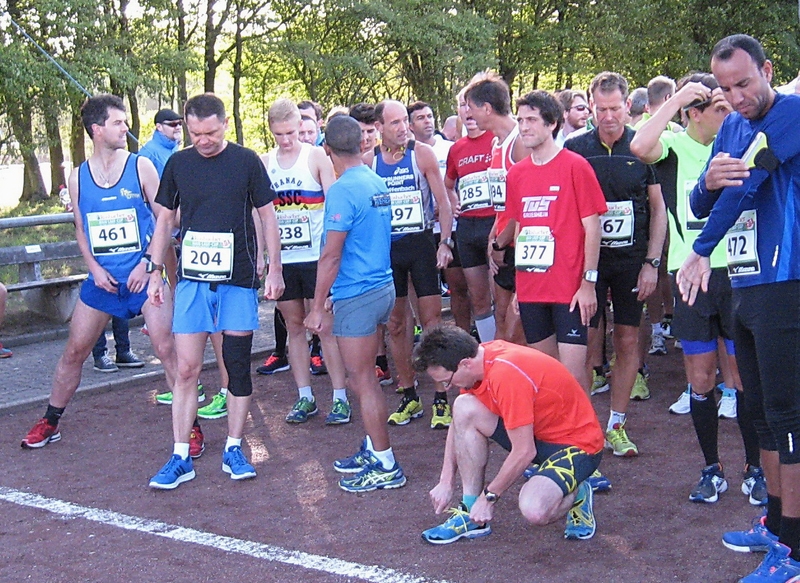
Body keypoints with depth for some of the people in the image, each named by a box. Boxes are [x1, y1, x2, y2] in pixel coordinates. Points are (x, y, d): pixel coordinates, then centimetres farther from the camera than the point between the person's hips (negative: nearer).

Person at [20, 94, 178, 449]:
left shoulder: (141, 167, -3)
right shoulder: (78, 177, 5)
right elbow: (81, 230, 13)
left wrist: (148, 263, -12)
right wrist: (95, 268, -3)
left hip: (143, 274, -3)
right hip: (102, 278, 3)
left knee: (166, 348, -9)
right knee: (74, 351, 8)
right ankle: (50, 423, 24)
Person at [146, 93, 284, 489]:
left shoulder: (246, 161, -1)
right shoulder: (178, 164, 5)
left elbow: (267, 216, 5)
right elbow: (165, 220, 13)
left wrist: (274, 268, 1)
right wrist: (155, 272, 9)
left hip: (239, 280, -1)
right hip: (191, 278, 1)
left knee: (237, 367, 5)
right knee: (186, 370, -1)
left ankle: (233, 451, 17)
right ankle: (180, 458, 6)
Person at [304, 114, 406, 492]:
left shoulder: (343, 191, -17)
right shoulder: (378, 184, 10)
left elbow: (331, 255, -18)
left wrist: (317, 307, -11)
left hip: (358, 296, -9)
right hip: (382, 286, 9)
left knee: (362, 381, -1)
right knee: (364, 378, 18)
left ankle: (385, 467, 5)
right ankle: (373, 450, 28)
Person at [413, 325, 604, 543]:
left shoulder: (506, 375, -31)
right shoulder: (478, 358, -5)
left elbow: (524, 453, -27)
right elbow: (460, 422, 11)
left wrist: (489, 496, -14)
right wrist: (446, 481, 6)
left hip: (578, 444, -9)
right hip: (537, 432, 9)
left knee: (533, 510, -33)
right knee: (464, 408, -11)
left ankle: (574, 494, 3)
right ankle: (471, 514, -4)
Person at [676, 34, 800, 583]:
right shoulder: (732, 128, 14)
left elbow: (746, 185, -17)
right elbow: (700, 206, 11)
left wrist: (702, 253, -13)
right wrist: (708, 182, -13)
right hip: (745, 286, 8)